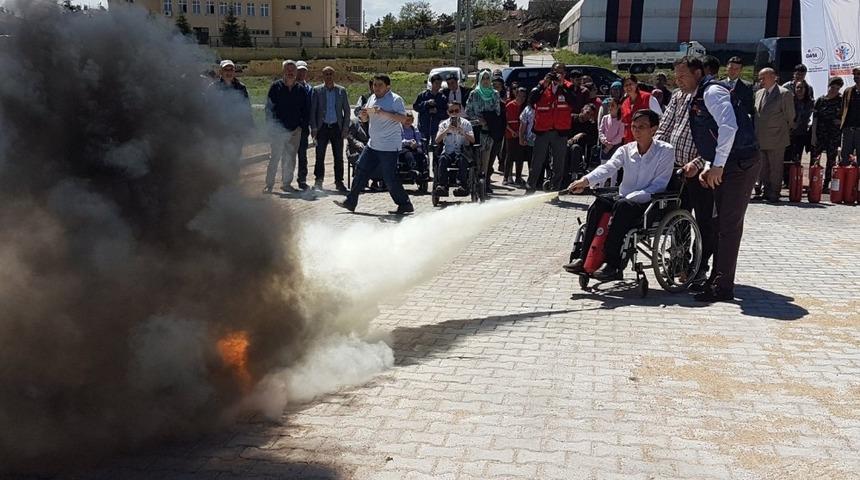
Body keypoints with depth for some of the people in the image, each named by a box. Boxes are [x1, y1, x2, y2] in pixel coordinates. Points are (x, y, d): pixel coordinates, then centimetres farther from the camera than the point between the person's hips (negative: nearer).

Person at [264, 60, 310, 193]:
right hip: (278, 130, -3)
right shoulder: (276, 86, 0)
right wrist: (271, 125, -5)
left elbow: (306, 110, 11)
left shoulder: (301, 90, 7)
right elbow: (269, 107, 1)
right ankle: (269, 184, 2)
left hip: (295, 131, 3)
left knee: (290, 159, 7)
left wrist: (301, 125, 2)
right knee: (275, 158, -4)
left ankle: (286, 183, 17)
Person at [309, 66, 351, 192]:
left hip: (337, 127, 1)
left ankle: (339, 181, 9)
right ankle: (318, 181, 8)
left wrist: (345, 128, 0)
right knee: (320, 156, -1)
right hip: (322, 127, -1)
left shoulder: (342, 91, 6)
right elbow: (312, 110, 3)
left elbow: (347, 110, 8)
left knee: (338, 157, 2)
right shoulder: (317, 90, 4)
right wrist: (313, 128, -5)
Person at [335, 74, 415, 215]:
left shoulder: (395, 99, -10)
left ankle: (405, 205, 7)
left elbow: (403, 119, -21)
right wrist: (364, 113, -2)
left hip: (389, 146, -8)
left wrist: (384, 113, -28)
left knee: (390, 177, -7)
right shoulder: (372, 98, 13)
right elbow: (366, 119, 22)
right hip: (373, 144, 8)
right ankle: (350, 202, 17)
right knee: (361, 171, 8)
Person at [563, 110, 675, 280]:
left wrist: (632, 197, -24)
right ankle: (585, 258, -25)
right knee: (599, 203, -24)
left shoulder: (666, 151, -4)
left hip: (649, 203, -4)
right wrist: (586, 181, -30)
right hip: (624, 199, 5)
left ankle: (612, 265, -34)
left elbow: (658, 186, -12)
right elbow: (608, 167, -10)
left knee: (623, 206, -34)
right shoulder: (626, 150, 8)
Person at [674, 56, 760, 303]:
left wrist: (717, 166, -27)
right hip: (725, 166, 10)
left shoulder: (712, 92, -13)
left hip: (740, 164, -10)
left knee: (729, 225, -7)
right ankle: (717, 277, 26)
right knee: (718, 223, 15)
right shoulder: (697, 99, 17)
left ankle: (723, 287, -2)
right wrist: (708, 168, 10)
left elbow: (729, 127, -28)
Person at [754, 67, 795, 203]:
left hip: (776, 139, -6)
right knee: (763, 167, 10)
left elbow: (790, 117, 0)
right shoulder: (758, 94, 13)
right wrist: (755, 133, 12)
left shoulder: (785, 94, -6)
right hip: (760, 139, 6)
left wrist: (784, 131, 7)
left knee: (775, 168, 1)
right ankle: (765, 191, 20)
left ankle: (774, 194, 7)